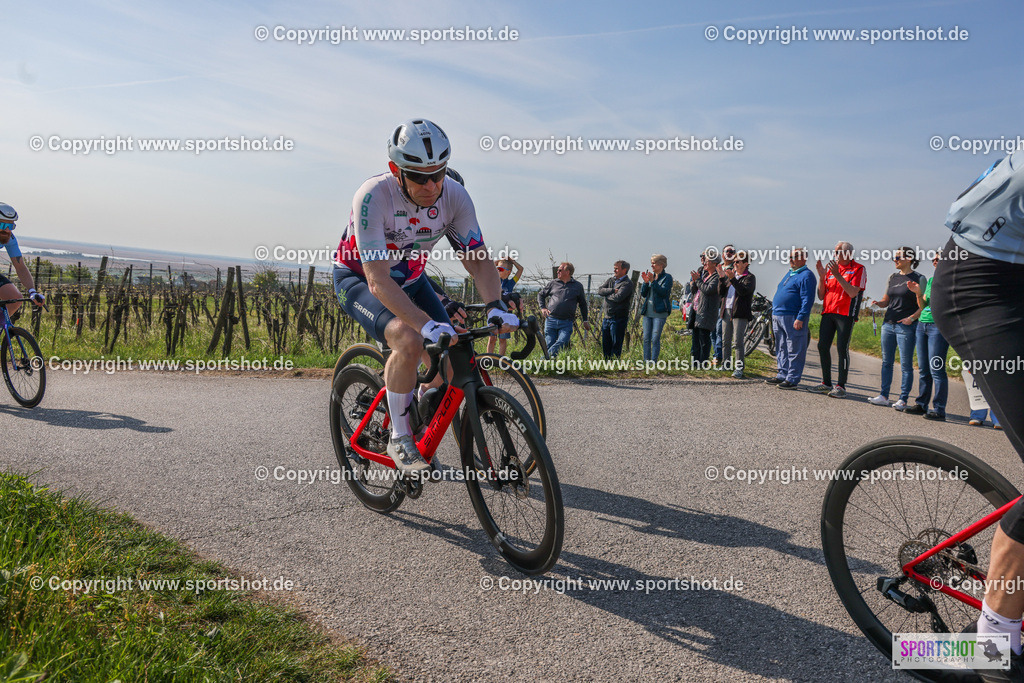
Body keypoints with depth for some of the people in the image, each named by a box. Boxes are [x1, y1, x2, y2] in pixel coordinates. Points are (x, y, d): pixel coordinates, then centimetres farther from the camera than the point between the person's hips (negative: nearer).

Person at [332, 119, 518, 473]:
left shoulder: (454, 197, -20)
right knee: (409, 340, -33)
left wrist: (495, 305, -34)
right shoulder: (373, 196, -34)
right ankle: (398, 439, -13)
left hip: (411, 278, 5)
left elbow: (478, 260, -15)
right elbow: (378, 281, -39)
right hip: (359, 279, -5)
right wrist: (426, 323, -51)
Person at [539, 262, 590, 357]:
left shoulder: (578, 286, 11)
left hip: (566, 323, -1)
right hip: (551, 320, 2)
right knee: (549, 344, -3)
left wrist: (585, 320, 18)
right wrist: (543, 308, 8)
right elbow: (540, 295, 24)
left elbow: (583, 304, 21)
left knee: (562, 342, -23)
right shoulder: (553, 283, 12)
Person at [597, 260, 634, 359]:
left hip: (619, 318, -7)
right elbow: (599, 290, 0)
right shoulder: (610, 280, 13)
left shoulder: (627, 283, -8)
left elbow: (618, 297, -22)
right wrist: (612, 290, -13)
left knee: (616, 345, -2)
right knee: (605, 345, 12)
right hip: (607, 317, 7)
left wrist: (606, 294, -5)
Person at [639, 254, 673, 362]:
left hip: (659, 312, -6)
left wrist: (653, 281, -21)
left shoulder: (667, 277, -2)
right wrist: (646, 282, -6)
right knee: (646, 338, 5)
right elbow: (643, 294, 10)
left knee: (655, 339, -9)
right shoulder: (650, 276, 15)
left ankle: (653, 361, -4)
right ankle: (646, 361, 10)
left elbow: (663, 292, -16)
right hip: (648, 312, 6)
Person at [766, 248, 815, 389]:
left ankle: (792, 379, -1)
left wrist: (800, 318, -22)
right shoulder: (789, 274, 20)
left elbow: (807, 300, -16)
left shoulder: (806, 276, -9)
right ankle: (782, 375, 21)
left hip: (793, 318, -9)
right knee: (781, 349, 13)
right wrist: (774, 313, 23)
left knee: (794, 350, -4)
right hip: (778, 317, 9)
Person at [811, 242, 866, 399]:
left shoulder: (858, 269, 0)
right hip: (828, 313, 6)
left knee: (842, 348, -8)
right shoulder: (831, 269, 17)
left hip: (845, 314, -6)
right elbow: (821, 296, 13)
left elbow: (853, 292, -15)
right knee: (822, 346, 3)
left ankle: (841, 386, -2)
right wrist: (821, 276, 0)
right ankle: (826, 383, 14)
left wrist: (838, 275, -19)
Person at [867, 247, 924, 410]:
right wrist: (878, 303, -3)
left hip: (906, 326, -6)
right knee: (886, 361, 9)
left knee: (906, 364, -2)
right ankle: (884, 396, 15)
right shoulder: (892, 277, 14)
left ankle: (903, 399, 3)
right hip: (888, 323, 6)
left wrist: (912, 318, -19)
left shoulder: (919, 278, -3)